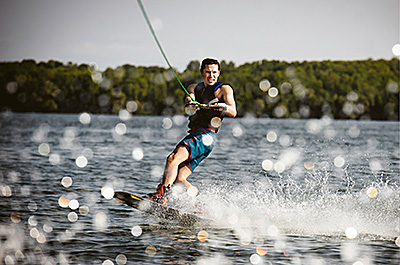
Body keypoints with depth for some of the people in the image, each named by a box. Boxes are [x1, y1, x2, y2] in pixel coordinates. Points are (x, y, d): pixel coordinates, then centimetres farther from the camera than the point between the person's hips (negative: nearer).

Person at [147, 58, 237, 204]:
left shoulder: (224, 89, 10)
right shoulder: (195, 87, 25)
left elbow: (233, 112, -5)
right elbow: (189, 98, 2)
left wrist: (219, 106, -26)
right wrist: (190, 102, -23)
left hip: (206, 135, -7)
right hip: (195, 135, 7)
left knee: (173, 159, -25)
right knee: (178, 178, -4)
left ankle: (161, 194, -36)